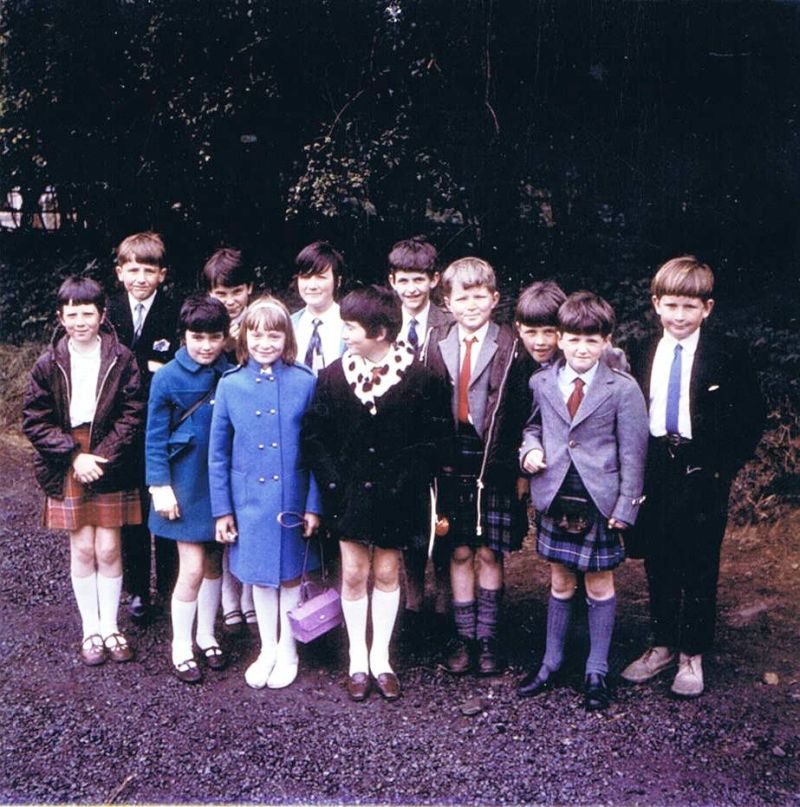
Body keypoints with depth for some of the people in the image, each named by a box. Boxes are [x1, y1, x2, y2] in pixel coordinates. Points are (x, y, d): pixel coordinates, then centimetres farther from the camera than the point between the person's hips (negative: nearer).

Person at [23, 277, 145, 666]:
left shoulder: (121, 359, -5)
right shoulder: (49, 363, -2)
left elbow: (133, 412, -6)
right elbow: (35, 420, -2)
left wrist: (102, 455, -15)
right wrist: (74, 456, -12)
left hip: (110, 465, 0)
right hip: (67, 468, 1)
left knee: (108, 549, 5)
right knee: (82, 549, 6)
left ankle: (111, 626, 21)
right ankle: (90, 629, 21)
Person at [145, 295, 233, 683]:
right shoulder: (167, 378, -9)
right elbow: (155, 439, -6)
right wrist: (160, 487, -10)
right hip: (186, 485, -3)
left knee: (214, 563, 14)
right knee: (192, 569, -2)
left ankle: (206, 636, 32)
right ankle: (181, 648, 16)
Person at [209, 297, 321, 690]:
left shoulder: (305, 382, -6)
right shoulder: (230, 384, -2)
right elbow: (218, 453, 2)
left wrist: (314, 505, -6)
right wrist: (221, 509, 0)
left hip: (292, 498, -1)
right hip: (249, 499, 1)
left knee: (290, 574, 11)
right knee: (259, 576, 14)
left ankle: (287, 651, 29)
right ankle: (267, 650, 31)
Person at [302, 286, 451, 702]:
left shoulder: (420, 378, -9)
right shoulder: (334, 375, -2)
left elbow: (433, 437, -6)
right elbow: (314, 434, 2)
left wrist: (405, 481, -12)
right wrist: (332, 480, -7)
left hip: (395, 494, -1)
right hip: (349, 493, 2)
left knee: (387, 573, 10)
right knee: (354, 575, 7)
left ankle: (381, 658, 24)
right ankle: (358, 660, 22)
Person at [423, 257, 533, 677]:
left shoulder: (511, 347, -3)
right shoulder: (436, 344, 4)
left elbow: (521, 411, -4)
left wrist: (520, 464, -6)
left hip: (495, 465, -2)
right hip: (451, 464, 2)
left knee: (489, 553, 6)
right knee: (459, 552, 8)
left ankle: (487, 637, 19)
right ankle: (464, 636, 19)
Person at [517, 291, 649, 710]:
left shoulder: (623, 388, -8)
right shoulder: (541, 383, 2)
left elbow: (632, 452, -6)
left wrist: (626, 507, -9)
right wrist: (530, 449, -5)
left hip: (601, 502, -3)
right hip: (554, 498, 3)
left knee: (599, 585, 10)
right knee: (560, 583, 16)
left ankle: (596, 672, 24)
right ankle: (551, 663, 30)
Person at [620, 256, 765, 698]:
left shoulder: (728, 355, -6)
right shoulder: (641, 353, 4)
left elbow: (752, 416, -3)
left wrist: (726, 465, -9)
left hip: (703, 475, -3)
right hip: (653, 474, 3)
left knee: (700, 569, 6)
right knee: (658, 565, 12)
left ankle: (692, 655, 20)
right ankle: (663, 645, 27)